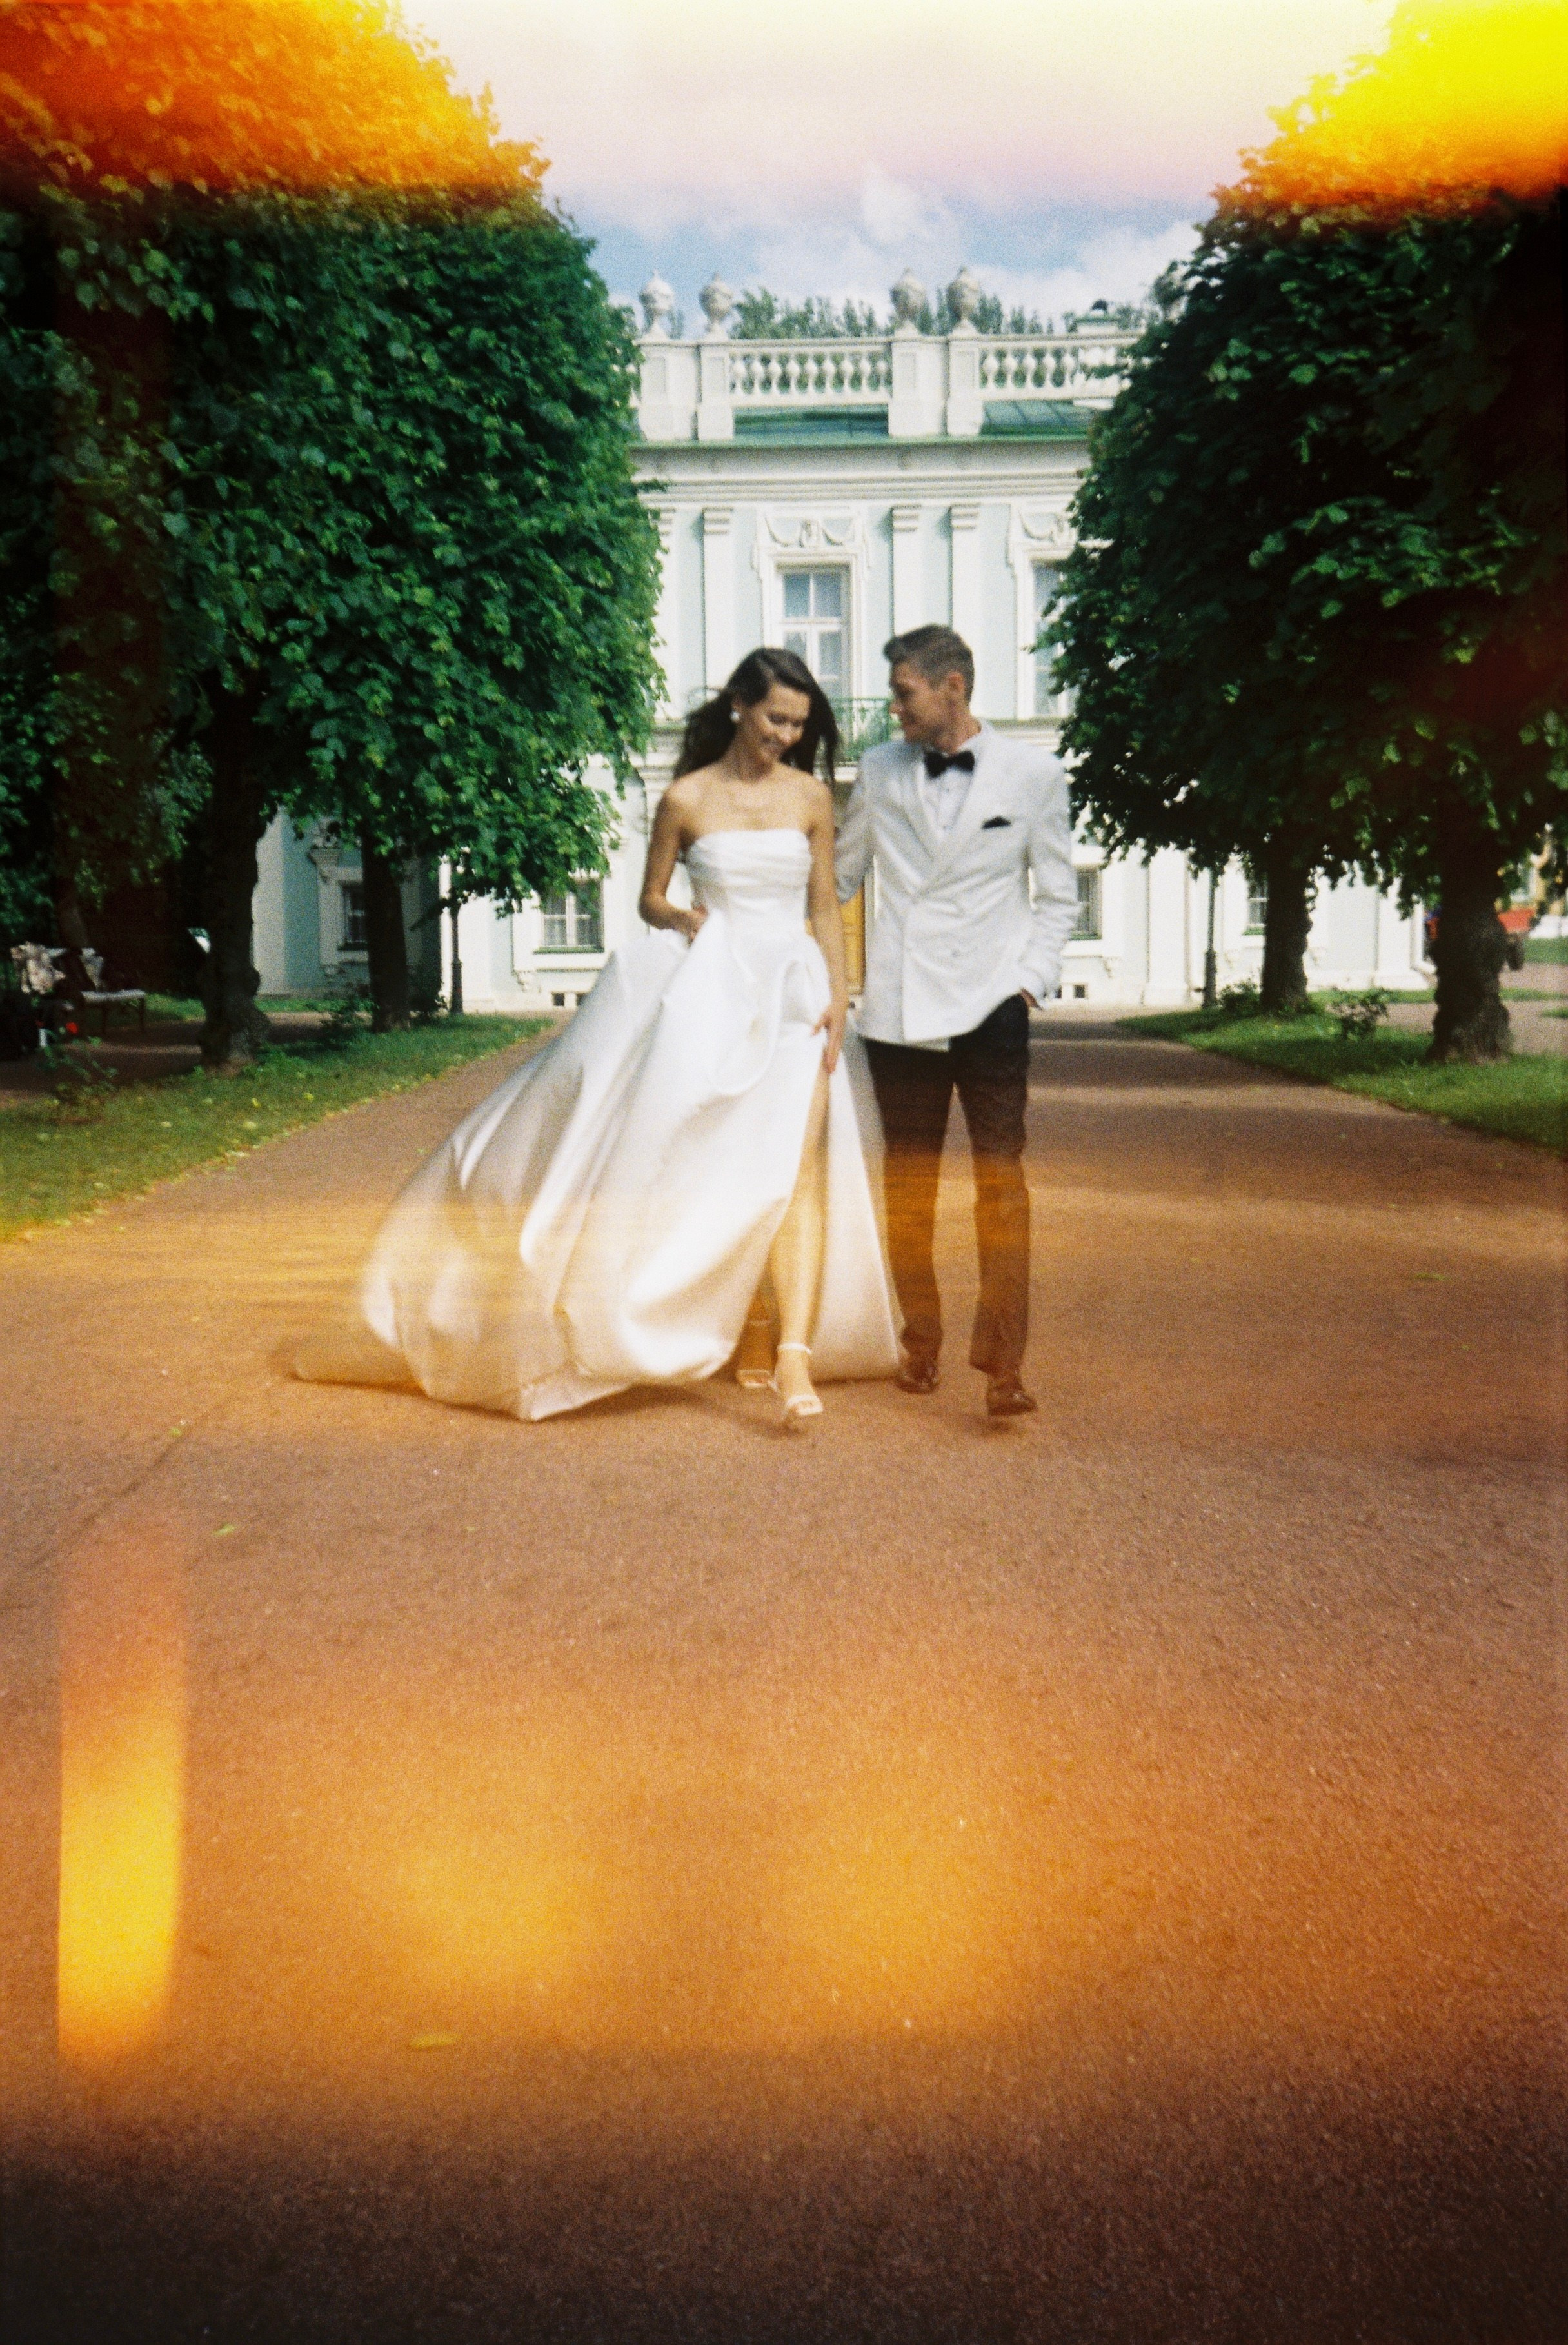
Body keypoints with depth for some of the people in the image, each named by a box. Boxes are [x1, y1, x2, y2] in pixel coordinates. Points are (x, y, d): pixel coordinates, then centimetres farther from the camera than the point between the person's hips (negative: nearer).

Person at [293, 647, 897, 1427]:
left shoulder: (811, 797, 6)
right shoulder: (686, 800, 1)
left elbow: (826, 909, 9)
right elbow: (649, 899, 9)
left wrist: (836, 1002, -1)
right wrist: (680, 917, -14)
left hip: (793, 995, 1)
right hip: (709, 995, -1)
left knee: (795, 1168, -12)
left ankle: (794, 1353, -17)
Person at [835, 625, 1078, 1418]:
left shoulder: (1034, 774, 4)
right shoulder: (879, 771, 9)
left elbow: (1058, 896, 10)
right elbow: (837, 876, 21)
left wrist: (1031, 981, -1)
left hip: (989, 1003, -2)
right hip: (898, 1005, 3)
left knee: (1000, 1176, -10)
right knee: (907, 1181, 8)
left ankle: (1002, 1360, -9)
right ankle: (920, 1343, 21)